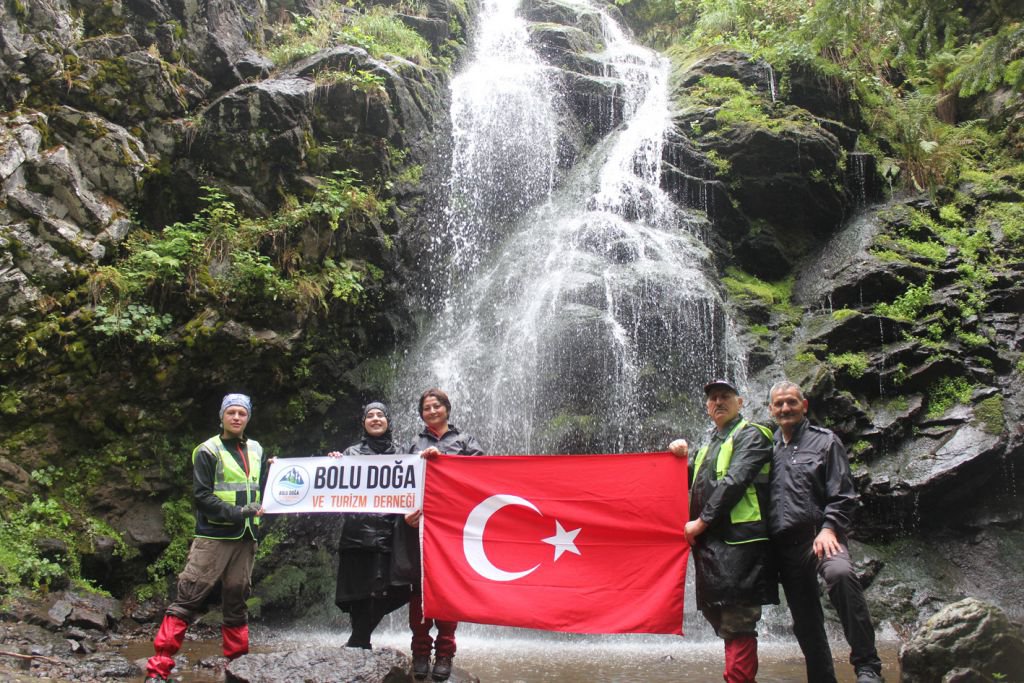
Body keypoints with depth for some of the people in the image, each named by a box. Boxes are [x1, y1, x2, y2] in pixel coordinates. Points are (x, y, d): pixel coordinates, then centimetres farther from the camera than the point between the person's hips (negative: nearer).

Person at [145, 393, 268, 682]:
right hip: (213, 536, -5)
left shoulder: (256, 450, 13)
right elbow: (202, 495, -12)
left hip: (245, 538, 5)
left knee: (237, 602, 13)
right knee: (187, 600, -6)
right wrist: (237, 512, -20)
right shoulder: (208, 451, -4)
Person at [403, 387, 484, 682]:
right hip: (420, 522, 1)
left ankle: (444, 653, 4)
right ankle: (420, 651, 4)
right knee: (419, 583, -4)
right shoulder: (415, 444, 21)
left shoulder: (464, 440, 16)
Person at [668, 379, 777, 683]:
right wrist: (682, 458, 9)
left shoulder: (750, 435, -2)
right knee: (716, 613, 13)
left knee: (736, 622, -9)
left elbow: (734, 482, -15)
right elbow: (695, 482, 29)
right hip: (708, 541, 9)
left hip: (736, 541, -9)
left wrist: (701, 521, -15)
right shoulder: (710, 441, 23)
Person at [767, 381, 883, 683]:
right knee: (805, 622, 8)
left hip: (819, 536, -5)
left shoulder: (824, 441, 5)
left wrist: (828, 528, -17)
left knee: (840, 573, -35)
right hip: (784, 545, 5)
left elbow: (842, 493, -3)